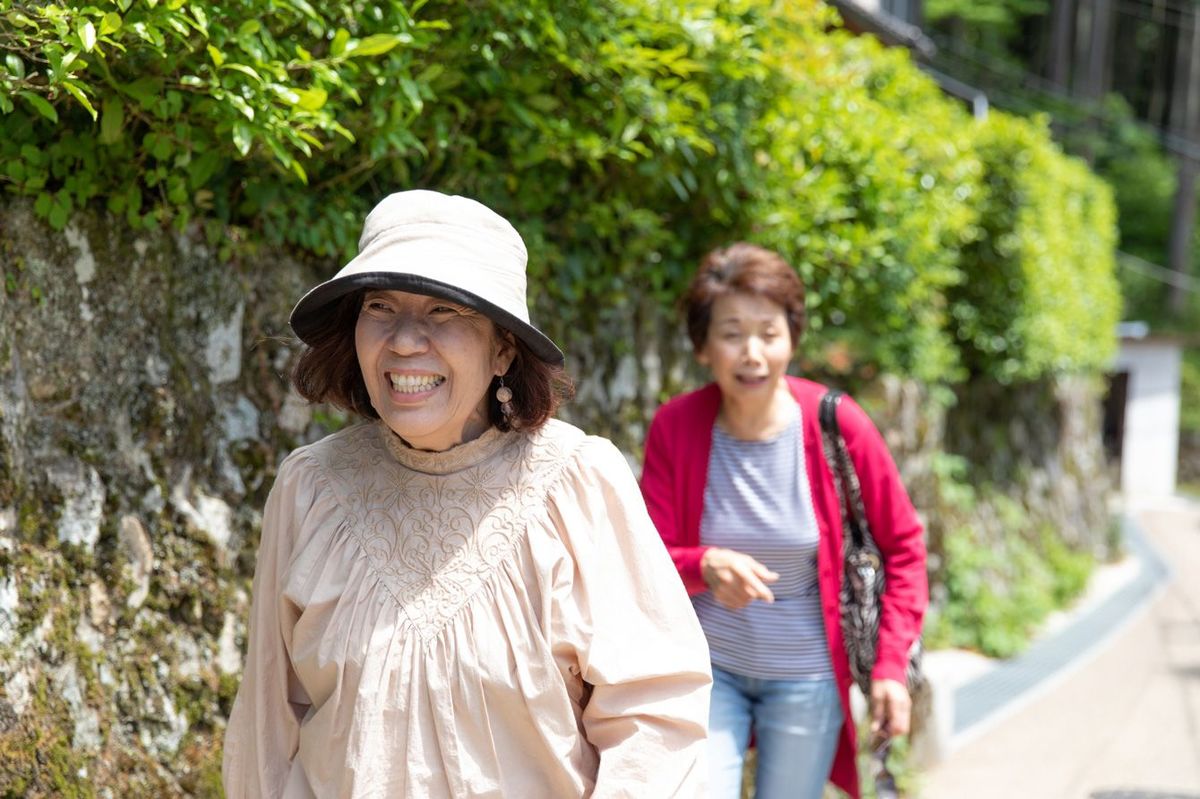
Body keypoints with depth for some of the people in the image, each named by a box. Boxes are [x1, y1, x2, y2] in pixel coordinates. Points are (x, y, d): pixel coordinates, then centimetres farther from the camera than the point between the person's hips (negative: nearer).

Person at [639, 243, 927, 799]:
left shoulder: (837, 425, -12)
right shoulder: (675, 426, -10)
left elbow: (903, 546, -1)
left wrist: (891, 665, -7)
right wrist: (704, 566, -27)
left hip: (806, 677, 0)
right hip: (709, 668, 0)